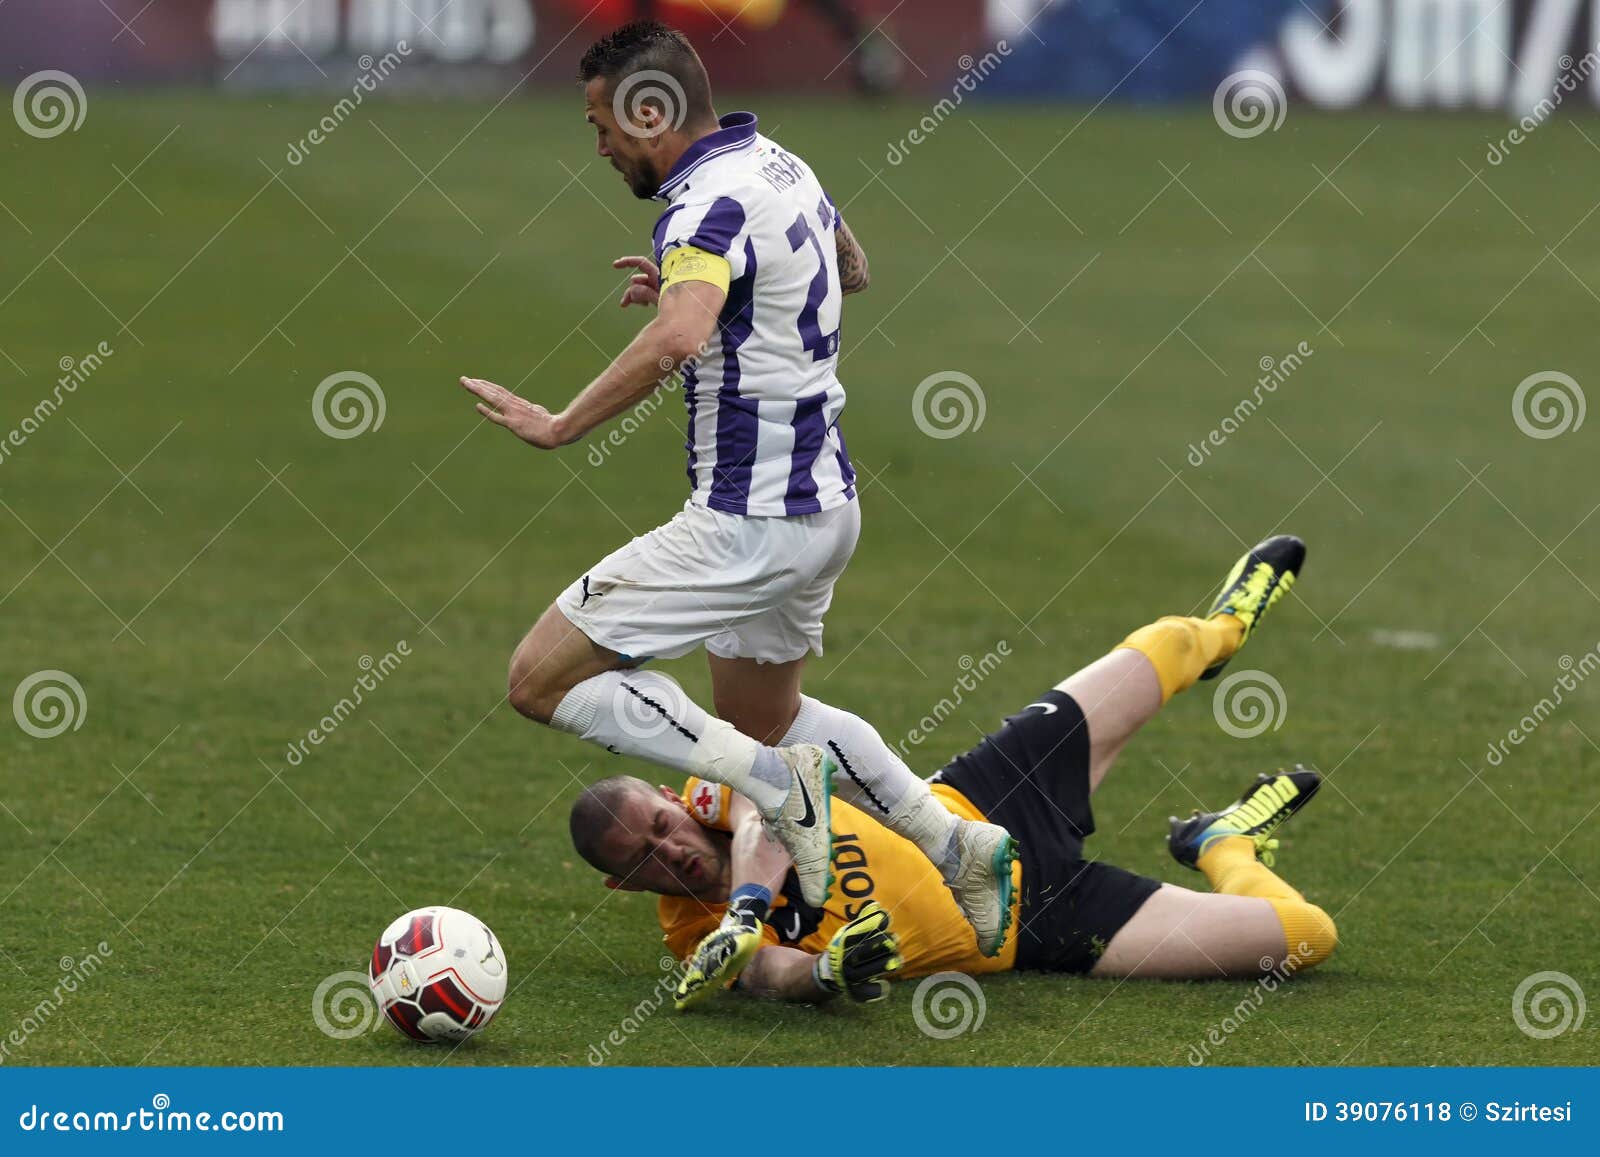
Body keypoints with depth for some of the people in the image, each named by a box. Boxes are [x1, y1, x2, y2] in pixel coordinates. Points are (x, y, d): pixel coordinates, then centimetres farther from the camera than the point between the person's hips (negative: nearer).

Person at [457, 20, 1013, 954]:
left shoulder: (711, 203, -21)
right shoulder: (780, 166, 9)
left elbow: (676, 340, -40)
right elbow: (853, 269, 30)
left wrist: (558, 425, -32)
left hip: (748, 525, -10)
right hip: (824, 500, 10)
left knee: (544, 678, -5)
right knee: (762, 713, 28)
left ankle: (774, 781, -15)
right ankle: (960, 846, 20)